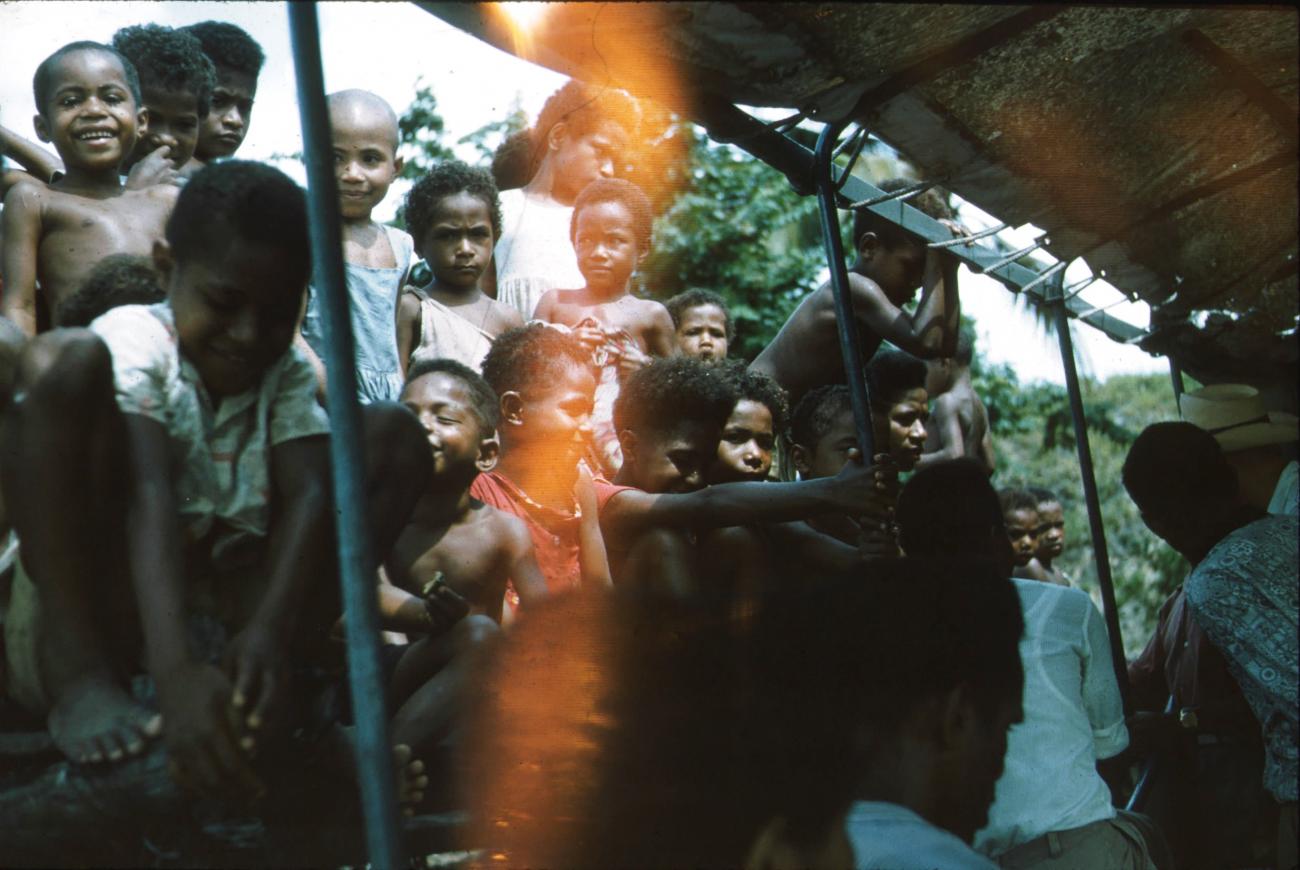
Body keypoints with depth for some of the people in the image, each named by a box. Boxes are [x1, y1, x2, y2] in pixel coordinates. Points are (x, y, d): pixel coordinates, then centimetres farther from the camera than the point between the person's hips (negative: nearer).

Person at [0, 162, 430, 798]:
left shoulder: (286, 375, 6)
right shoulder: (136, 338, -9)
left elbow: (307, 494, -13)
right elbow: (149, 496, -26)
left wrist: (271, 632, -35)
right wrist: (174, 670, -42)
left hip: (226, 618, 4)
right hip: (82, 618, -4)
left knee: (395, 435, -3)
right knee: (66, 360, -22)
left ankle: (265, 679, -19)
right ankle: (81, 679, -23)